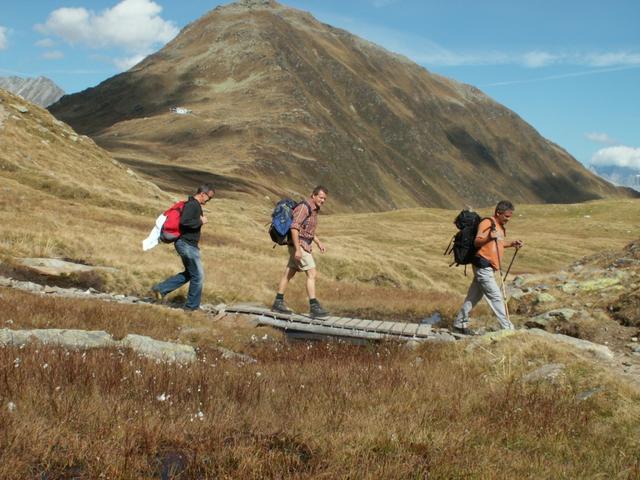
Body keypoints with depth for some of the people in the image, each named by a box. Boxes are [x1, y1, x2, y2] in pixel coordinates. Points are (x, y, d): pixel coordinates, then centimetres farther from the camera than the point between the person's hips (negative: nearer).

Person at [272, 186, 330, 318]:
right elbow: (294, 228, -24)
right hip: (299, 246, -10)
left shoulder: (313, 209, 14)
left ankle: (278, 303, 19)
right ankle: (314, 308, -15)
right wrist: (298, 249, -28)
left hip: (304, 246, 10)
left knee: (289, 274, 13)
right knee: (312, 274, -13)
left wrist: (319, 242, 18)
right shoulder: (304, 207, -18)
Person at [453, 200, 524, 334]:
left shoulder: (501, 226, 16)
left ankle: (459, 324, 22)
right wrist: (488, 237, -40)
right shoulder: (487, 223, -13)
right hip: (483, 266, -10)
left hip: (489, 267, 10)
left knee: (474, 297, 14)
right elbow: (477, 242, -22)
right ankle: (507, 328, -7)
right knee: (496, 297, -9)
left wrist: (512, 244, 15)